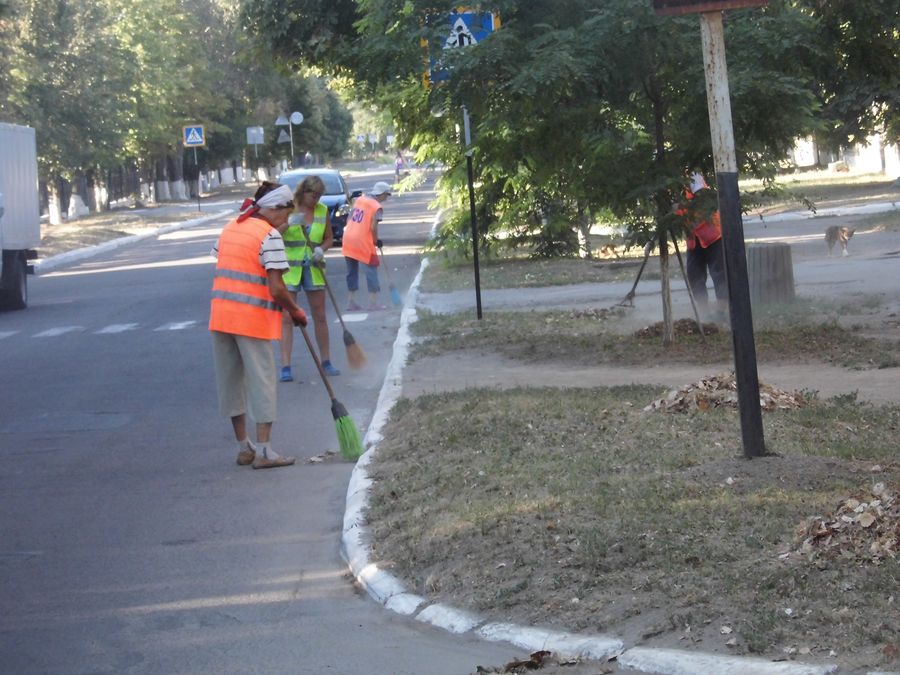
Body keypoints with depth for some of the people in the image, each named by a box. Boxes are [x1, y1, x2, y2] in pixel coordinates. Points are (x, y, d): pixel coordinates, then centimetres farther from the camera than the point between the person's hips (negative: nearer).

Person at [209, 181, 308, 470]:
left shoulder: (230, 228, 12)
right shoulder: (269, 235, -11)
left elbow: (225, 270, 15)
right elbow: (276, 289, -15)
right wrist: (296, 312, -1)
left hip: (220, 316, 7)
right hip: (253, 319, -7)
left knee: (231, 381, 13)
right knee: (262, 380, 1)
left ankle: (244, 447, 20)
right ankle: (263, 451, 1)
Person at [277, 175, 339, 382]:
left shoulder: (322, 211, 4)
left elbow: (329, 238, 12)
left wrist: (321, 249, -10)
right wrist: (289, 223, -29)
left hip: (313, 268, 3)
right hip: (289, 269, -3)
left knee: (320, 317, 9)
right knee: (287, 317, -6)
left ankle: (326, 362, 20)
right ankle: (285, 367, -7)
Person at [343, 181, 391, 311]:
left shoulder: (360, 199, 12)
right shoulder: (377, 207, -8)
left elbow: (349, 219, 14)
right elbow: (373, 227, -16)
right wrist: (376, 241, 0)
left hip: (348, 240, 7)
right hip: (363, 243, -7)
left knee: (352, 271, 14)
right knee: (371, 270, 2)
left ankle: (351, 302, 17)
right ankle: (373, 303, 1)